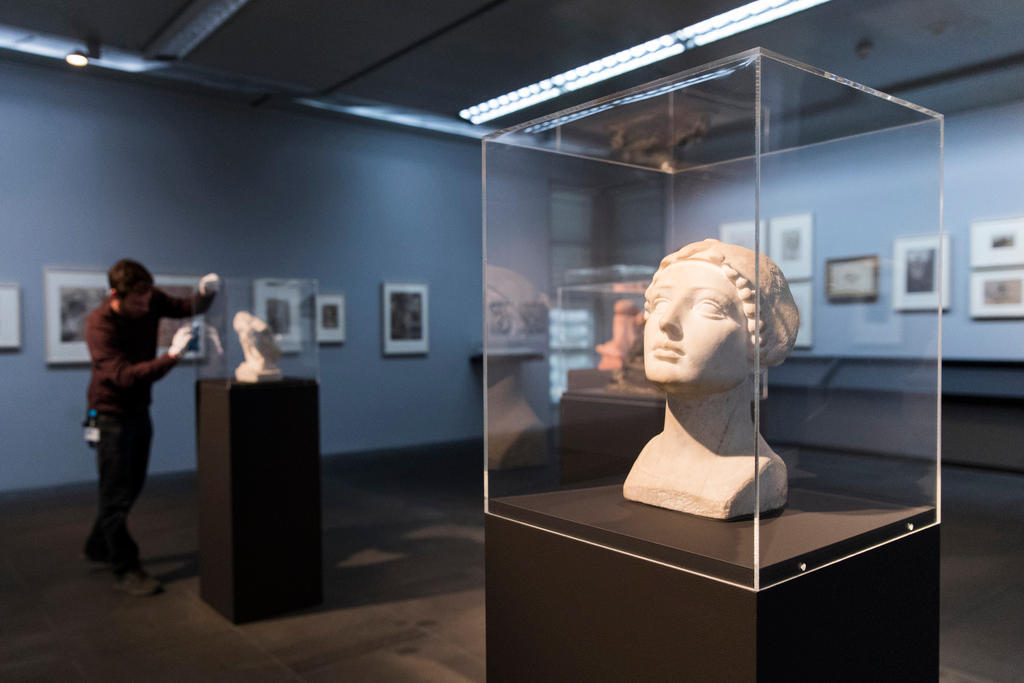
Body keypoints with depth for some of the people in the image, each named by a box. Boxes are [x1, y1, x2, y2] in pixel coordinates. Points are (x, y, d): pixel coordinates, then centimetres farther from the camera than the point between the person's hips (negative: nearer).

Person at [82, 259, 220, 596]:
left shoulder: (150, 301, -9)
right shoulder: (99, 325, -26)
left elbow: (188, 308, 0)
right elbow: (124, 375, -34)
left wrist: (206, 292, -23)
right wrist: (171, 357, -44)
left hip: (139, 409, 7)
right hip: (112, 413, -7)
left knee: (132, 485, 18)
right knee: (116, 493, -1)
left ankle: (98, 547, 37)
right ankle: (126, 570, 8)